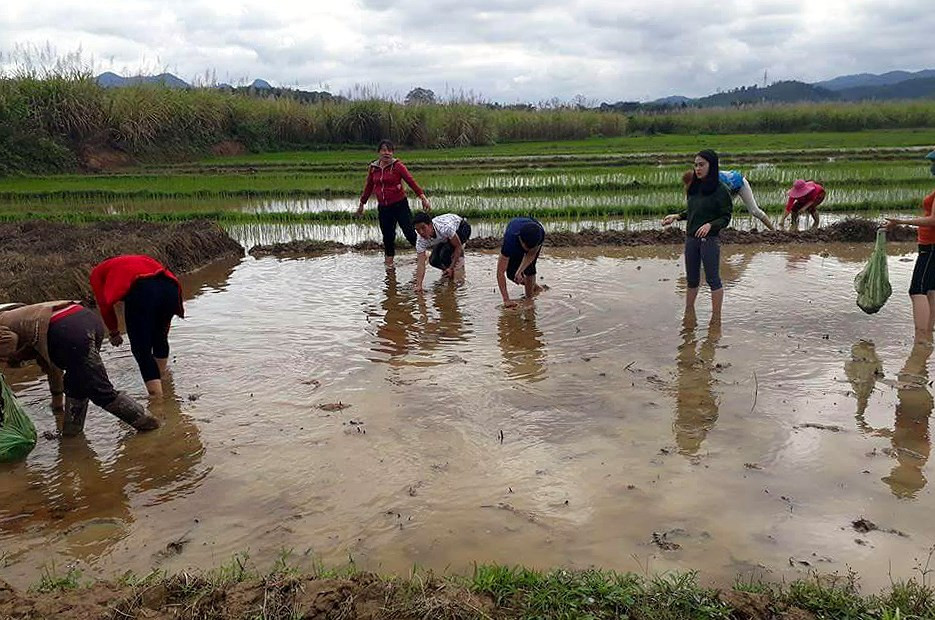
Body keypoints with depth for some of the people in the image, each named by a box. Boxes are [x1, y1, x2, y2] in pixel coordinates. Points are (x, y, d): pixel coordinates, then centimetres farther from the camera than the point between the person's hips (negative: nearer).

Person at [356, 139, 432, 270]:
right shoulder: (373, 167, 6)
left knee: (409, 232, -10)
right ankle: (389, 261, 24)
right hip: (383, 207, 4)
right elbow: (369, 187, 18)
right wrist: (362, 204, 24)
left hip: (400, 204, -4)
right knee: (387, 235, 10)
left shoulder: (397, 166, -6)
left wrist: (423, 198, -21)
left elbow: (411, 181, -11)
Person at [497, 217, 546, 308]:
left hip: (533, 239, 0)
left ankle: (529, 299, -2)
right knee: (512, 274, -9)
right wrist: (506, 299, -48)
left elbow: (531, 255, -24)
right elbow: (500, 272, -43)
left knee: (529, 268, -20)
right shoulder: (510, 240, -46)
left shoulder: (541, 233, -42)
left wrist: (519, 271, -39)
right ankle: (534, 286, 20)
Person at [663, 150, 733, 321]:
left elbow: (726, 218, -10)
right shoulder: (694, 188, 8)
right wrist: (676, 216, 5)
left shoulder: (720, 190, -10)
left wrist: (710, 225, -26)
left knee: (712, 278, 1)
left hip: (710, 239, -6)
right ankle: (688, 312, 29)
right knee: (692, 278, 16)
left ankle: (716, 317, 11)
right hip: (691, 238, 6)